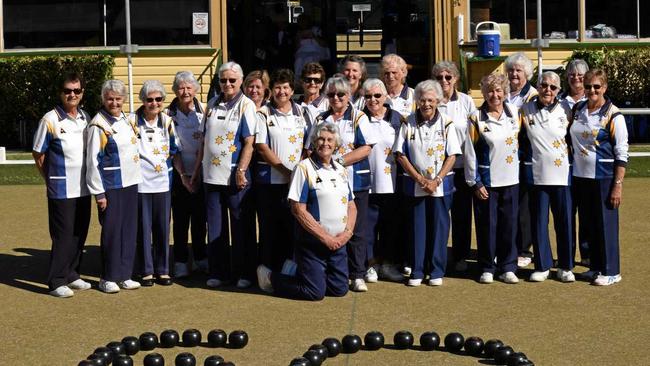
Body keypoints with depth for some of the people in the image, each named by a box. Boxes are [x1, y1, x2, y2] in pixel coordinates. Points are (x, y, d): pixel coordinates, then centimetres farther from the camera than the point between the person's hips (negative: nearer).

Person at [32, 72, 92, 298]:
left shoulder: (86, 118, 8)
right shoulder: (50, 120, -9)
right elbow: (38, 154, -3)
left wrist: (91, 178, 11)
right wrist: (52, 178, 1)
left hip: (83, 188, 6)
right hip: (61, 190, -6)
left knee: (79, 235, 11)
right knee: (63, 236, -2)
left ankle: (72, 275, 24)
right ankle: (56, 282, 6)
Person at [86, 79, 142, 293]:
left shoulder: (127, 120, 11)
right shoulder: (98, 125, -10)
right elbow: (93, 161, -12)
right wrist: (99, 193, -13)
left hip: (131, 183, 7)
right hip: (111, 187, -7)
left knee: (129, 230, 9)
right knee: (111, 232, -1)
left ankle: (124, 275, 18)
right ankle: (108, 279, 10)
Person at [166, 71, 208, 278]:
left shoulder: (203, 112, 2)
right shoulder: (170, 115, -4)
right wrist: (184, 176, -10)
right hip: (180, 174, -2)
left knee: (200, 218, 9)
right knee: (180, 220, 2)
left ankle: (201, 258, 22)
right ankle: (181, 263, 11)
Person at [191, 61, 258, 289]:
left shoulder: (246, 105, -4)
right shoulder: (213, 104, 12)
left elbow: (249, 142, -10)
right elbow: (204, 139, 17)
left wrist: (241, 170, -18)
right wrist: (198, 168, 15)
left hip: (235, 176, -5)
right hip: (211, 174, 5)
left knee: (241, 226, 2)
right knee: (215, 227, 9)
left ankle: (245, 273, 11)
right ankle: (218, 272, 18)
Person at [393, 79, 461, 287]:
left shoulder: (446, 123, -1)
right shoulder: (408, 124, 1)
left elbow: (452, 156, -3)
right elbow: (401, 155, -1)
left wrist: (436, 180, -12)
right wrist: (420, 179, -8)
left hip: (441, 185, -1)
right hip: (414, 185, 1)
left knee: (439, 228, 3)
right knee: (417, 228, 4)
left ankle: (436, 272, 12)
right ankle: (417, 272, 11)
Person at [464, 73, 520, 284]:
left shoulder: (514, 112, 4)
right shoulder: (476, 119, -5)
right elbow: (470, 153, -5)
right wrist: (475, 183, -7)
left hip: (510, 180, 3)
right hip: (486, 182, -3)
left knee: (509, 224, 6)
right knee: (487, 225, 3)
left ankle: (508, 267, 16)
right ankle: (487, 268, 15)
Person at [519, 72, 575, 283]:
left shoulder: (565, 112, 4)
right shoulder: (525, 111, 3)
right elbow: (519, 139, 11)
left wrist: (571, 161, 5)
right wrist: (527, 157, 5)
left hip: (561, 174, 0)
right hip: (536, 174, 0)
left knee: (564, 221, 3)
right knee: (538, 221, 5)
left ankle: (565, 267, 14)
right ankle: (542, 265, 16)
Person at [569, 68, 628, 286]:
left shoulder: (613, 116, -8)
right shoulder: (577, 109, 7)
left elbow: (622, 154, -9)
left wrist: (618, 185, -14)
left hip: (604, 177, -5)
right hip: (581, 176, 5)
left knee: (606, 224, 0)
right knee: (589, 223, 11)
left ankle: (611, 271, 9)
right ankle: (595, 266, 23)